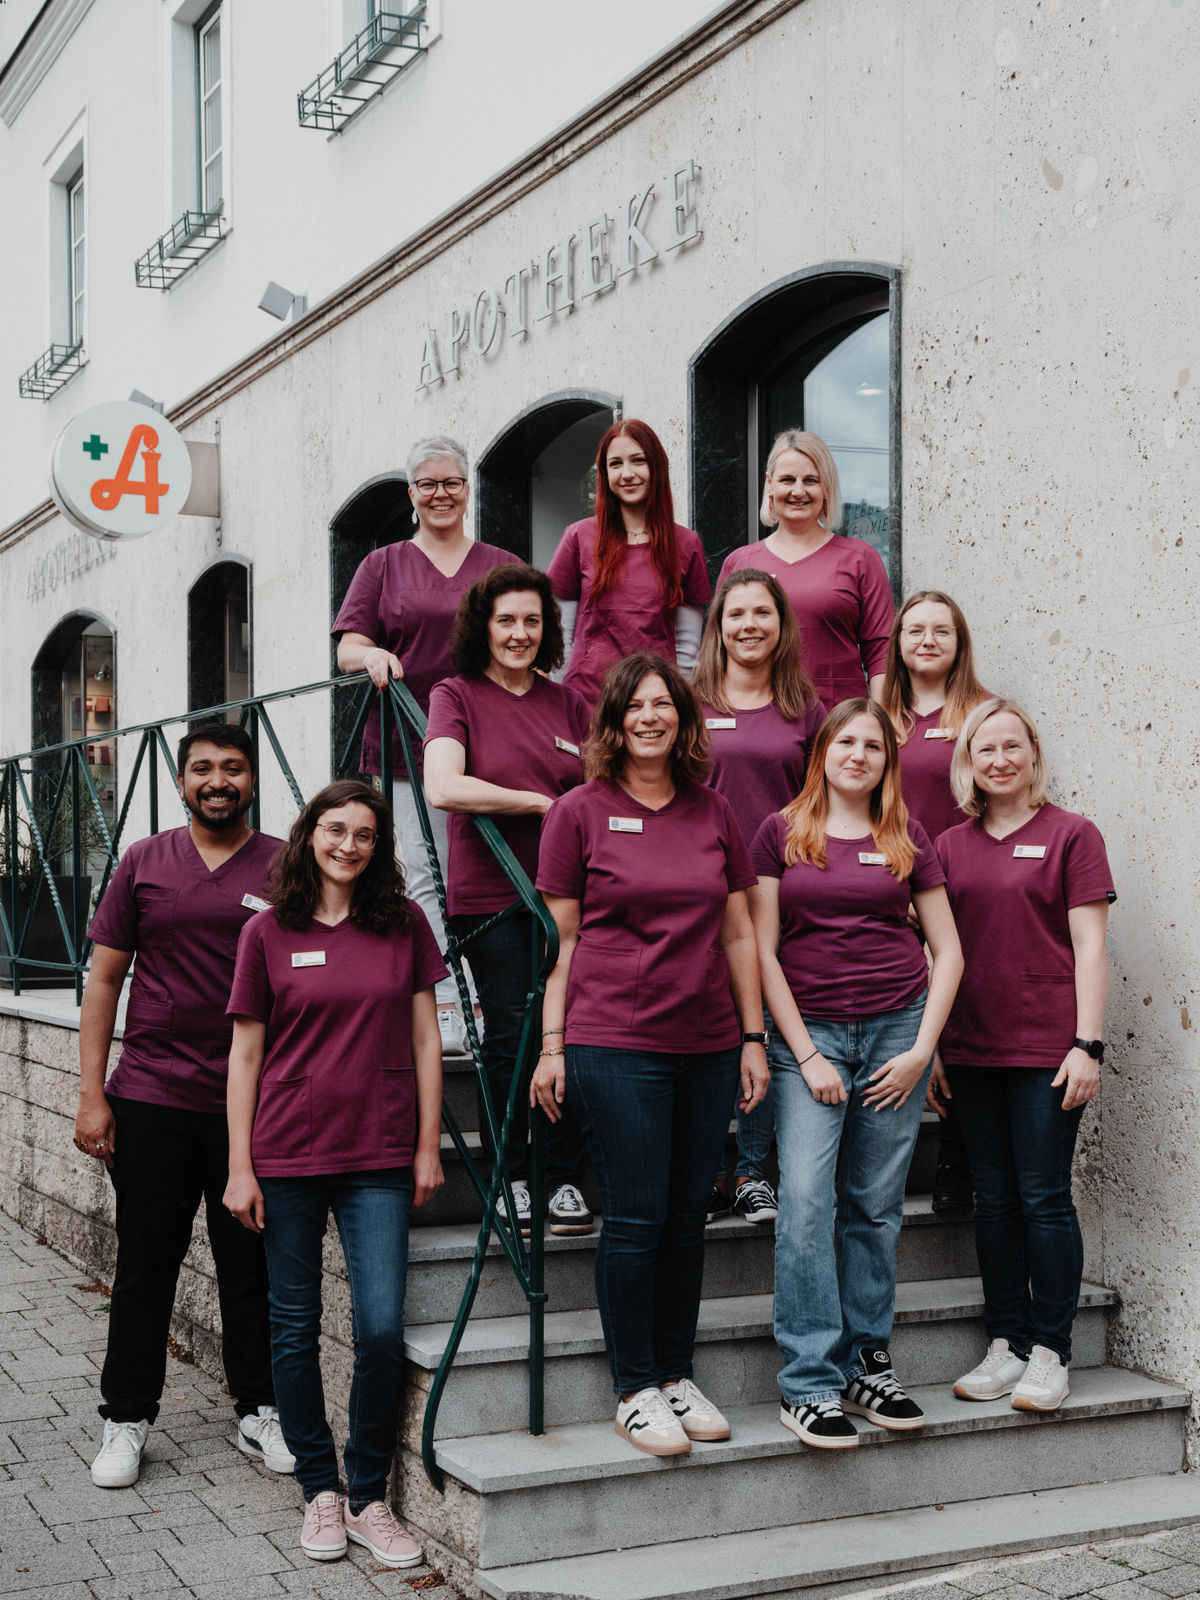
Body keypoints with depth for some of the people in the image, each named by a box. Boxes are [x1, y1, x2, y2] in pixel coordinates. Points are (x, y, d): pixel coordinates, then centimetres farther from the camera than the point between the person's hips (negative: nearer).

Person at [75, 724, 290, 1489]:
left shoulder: (286, 867, 3)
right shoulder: (144, 864, 6)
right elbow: (105, 980, 7)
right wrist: (92, 1093, 1)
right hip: (151, 1101, 1)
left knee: (253, 1265, 8)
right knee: (145, 1266, 8)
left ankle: (260, 1411, 23)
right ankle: (127, 1419, 22)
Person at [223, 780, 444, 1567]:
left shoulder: (404, 925, 4)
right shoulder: (269, 932, 2)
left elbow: (425, 1040, 7)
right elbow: (246, 1053, 4)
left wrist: (428, 1147, 3)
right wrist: (240, 1167, 0)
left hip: (379, 1158, 0)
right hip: (287, 1155, 0)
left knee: (382, 1327, -6)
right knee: (295, 1326, 6)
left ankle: (370, 1496, 11)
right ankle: (320, 1491, 22)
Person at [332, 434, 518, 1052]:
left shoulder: (502, 566, 17)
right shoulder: (384, 565, 16)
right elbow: (347, 648, 7)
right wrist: (372, 654, -16)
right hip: (411, 745, -1)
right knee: (427, 878, -7)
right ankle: (442, 1015, -6)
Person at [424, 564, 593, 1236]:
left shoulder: (569, 703, 13)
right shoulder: (458, 695, 2)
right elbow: (444, 788, -14)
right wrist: (543, 804, -10)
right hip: (492, 896, -3)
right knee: (510, 1036, -2)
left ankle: (565, 1179, 11)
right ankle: (509, 1179, 13)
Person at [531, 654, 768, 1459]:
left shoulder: (715, 812, 9)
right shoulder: (580, 812, 0)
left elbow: (739, 933, 12)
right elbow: (561, 936, 1)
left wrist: (753, 1036, 9)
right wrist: (552, 1042, -3)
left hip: (707, 1044, 4)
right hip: (614, 1042, -4)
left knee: (688, 1217, 10)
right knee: (636, 1217, -2)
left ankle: (678, 1374, 23)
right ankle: (635, 1391, 11)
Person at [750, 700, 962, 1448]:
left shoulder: (909, 840, 9)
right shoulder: (781, 833, 3)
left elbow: (948, 951, 9)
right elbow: (762, 951, 0)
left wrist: (922, 1048, -2)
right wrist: (805, 1054, -6)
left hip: (897, 1028, 2)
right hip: (809, 1030, -2)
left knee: (876, 1205, 5)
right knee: (806, 1199, -11)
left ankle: (868, 1364, 17)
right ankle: (810, 1384, -5)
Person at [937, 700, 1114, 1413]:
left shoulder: (1071, 834, 0)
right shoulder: (950, 846, 11)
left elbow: (1089, 945, -4)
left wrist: (1087, 1044, -10)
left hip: (1046, 1048, -4)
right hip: (972, 1049, 4)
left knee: (1044, 1198, -2)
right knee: (995, 1199, 9)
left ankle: (1049, 1352, 8)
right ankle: (1004, 1345, 18)